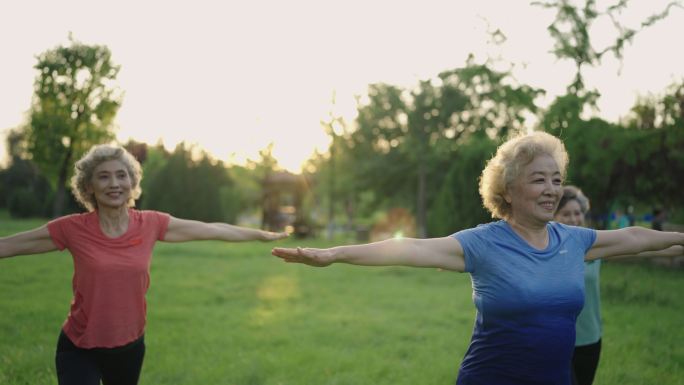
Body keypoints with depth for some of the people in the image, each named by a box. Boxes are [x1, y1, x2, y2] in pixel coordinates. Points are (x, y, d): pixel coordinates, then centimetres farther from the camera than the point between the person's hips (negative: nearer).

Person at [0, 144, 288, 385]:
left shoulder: (151, 224, -8)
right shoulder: (72, 229, -15)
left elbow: (215, 230, 2)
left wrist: (263, 235, 11)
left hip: (129, 347, 3)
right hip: (79, 350, -3)